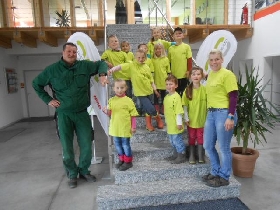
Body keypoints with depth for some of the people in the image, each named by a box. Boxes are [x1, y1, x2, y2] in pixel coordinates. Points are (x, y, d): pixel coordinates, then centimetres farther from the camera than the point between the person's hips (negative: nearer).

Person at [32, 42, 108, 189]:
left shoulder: (84, 66, -1)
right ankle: (72, 174, 27)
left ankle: (84, 171, 29)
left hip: (82, 113, 1)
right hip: (64, 114, -1)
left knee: (86, 145, 6)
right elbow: (36, 84, 11)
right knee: (67, 147, 7)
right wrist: (48, 100, 2)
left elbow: (101, 63, 12)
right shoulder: (52, 70, -1)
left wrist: (102, 74, -10)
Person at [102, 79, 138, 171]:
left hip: (125, 128, -4)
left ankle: (128, 161, 24)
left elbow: (133, 115, -5)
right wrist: (106, 111, -14)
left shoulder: (128, 100, -8)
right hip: (115, 128, 4)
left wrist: (133, 127, -8)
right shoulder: (111, 100, 2)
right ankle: (121, 160, 35)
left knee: (125, 144, 7)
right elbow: (110, 114, 8)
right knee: (117, 144, 16)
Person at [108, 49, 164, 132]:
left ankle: (148, 122, 38)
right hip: (140, 91, -4)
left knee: (147, 108, 15)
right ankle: (158, 118, 21)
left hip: (148, 90, 4)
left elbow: (151, 79, 8)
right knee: (150, 108, -10)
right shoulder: (131, 65, -8)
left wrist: (155, 89, 8)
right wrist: (113, 69, -38)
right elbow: (121, 66, -20)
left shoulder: (146, 67, 3)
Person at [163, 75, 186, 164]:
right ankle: (175, 155, 36)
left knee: (177, 140, 3)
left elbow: (179, 111, -20)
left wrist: (179, 123, -19)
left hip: (175, 124, -9)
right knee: (172, 141, 20)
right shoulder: (166, 97, 8)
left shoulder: (176, 96, -18)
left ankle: (182, 156, 19)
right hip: (170, 125, 9)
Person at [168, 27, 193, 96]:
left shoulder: (186, 46, -2)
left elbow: (190, 60, -1)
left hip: (184, 75, -1)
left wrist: (189, 71, -6)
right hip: (173, 75, 1)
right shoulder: (171, 48, 3)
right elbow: (169, 62, 8)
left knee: (184, 92, 11)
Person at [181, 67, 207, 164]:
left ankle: (201, 156, 26)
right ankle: (191, 156, 27)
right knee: (191, 138, 14)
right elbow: (185, 105, -3)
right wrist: (186, 118, -7)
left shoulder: (205, 89, -7)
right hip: (191, 120, 1)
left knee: (201, 138, 11)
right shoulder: (187, 90, -6)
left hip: (202, 119, -1)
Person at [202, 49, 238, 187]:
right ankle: (216, 172, 32)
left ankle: (224, 177, 20)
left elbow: (234, 96, -13)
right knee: (208, 146, 14)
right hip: (211, 113, 8)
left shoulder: (227, 74, -9)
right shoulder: (210, 74, 15)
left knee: (224, 147, 3)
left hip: (224, 113, -8)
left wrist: (230, 117, -20)